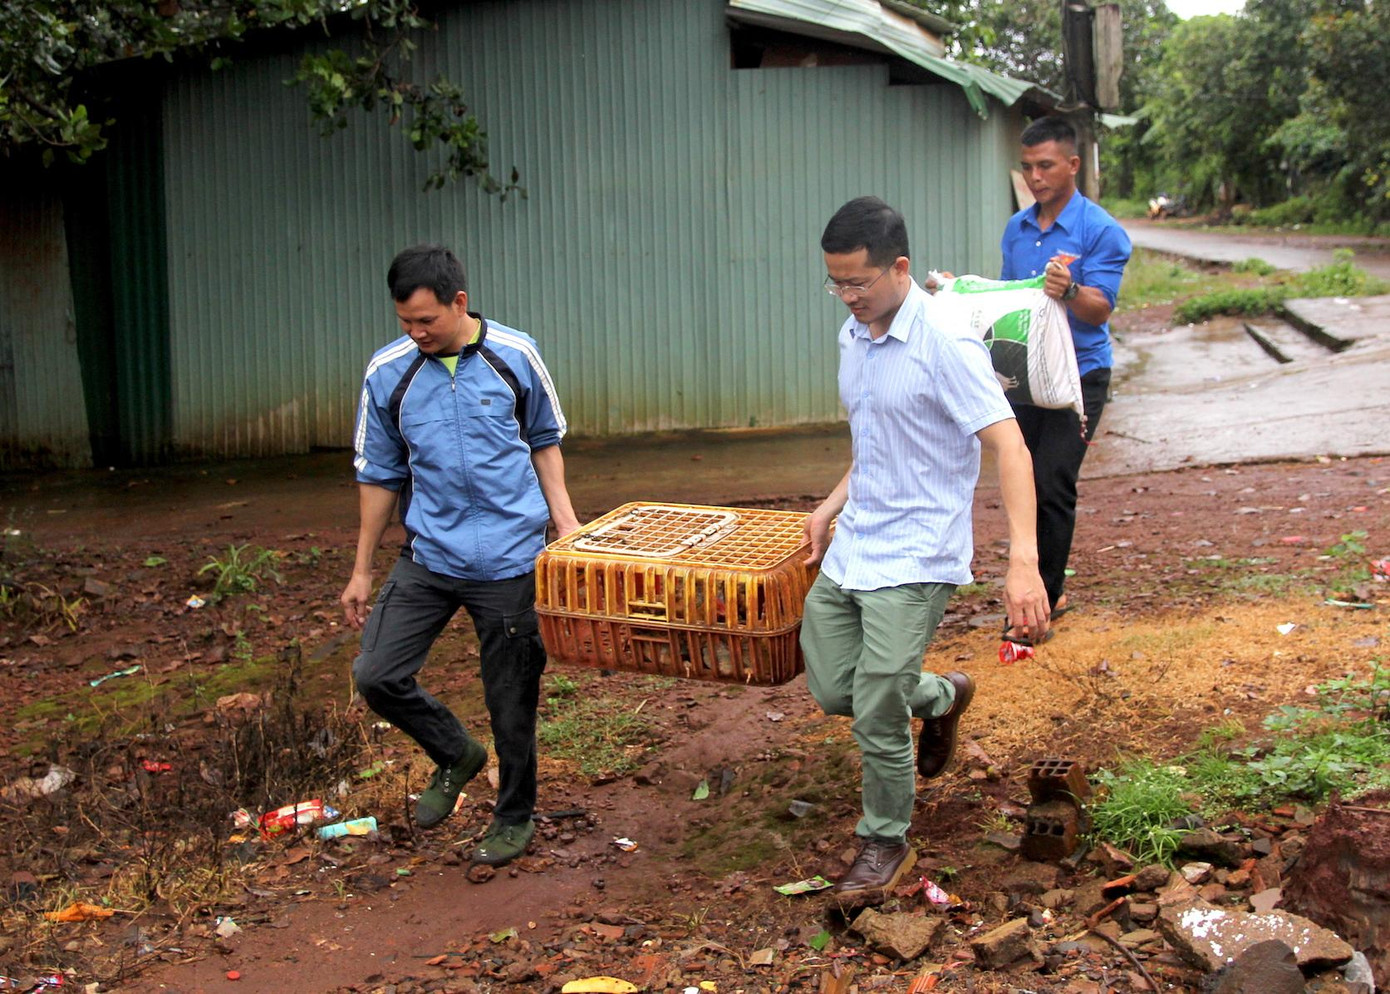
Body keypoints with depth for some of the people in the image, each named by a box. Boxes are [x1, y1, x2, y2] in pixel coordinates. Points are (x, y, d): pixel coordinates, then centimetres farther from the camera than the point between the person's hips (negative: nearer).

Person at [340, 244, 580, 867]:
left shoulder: (515, 356, -5)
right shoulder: (388, 373, -2)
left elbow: (544, 442, 10)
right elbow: (380, 476, 7)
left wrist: (566, 521, -2)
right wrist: (361, 571, 9)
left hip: (510, 559, -2)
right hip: (428, 555, 2)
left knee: (512, 700, 6)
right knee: (376, 675, -4)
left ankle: (515, 815, 29)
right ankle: (455, 756, 23)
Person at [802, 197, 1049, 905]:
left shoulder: (947, 344, -18)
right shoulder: (852, 337, 8)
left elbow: (1008, 446, -25)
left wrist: (1023, 561, -35)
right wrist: (832, 506, 14)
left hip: (915, 559, -8)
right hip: (851, 547, 8)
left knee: (877, 714, -7)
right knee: (832, 689, 12)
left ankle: (887, 844, 17)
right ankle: (943, 695, 38)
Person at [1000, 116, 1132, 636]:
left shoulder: (1101, 230, -9)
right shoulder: (1017, 228, 12)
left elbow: (1100, 309, -16)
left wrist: (1069, 291, -36)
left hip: (1078, 374, -6)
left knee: (1051, 486, -12)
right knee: (1026, 484, 10)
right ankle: (1050, 585, 25)